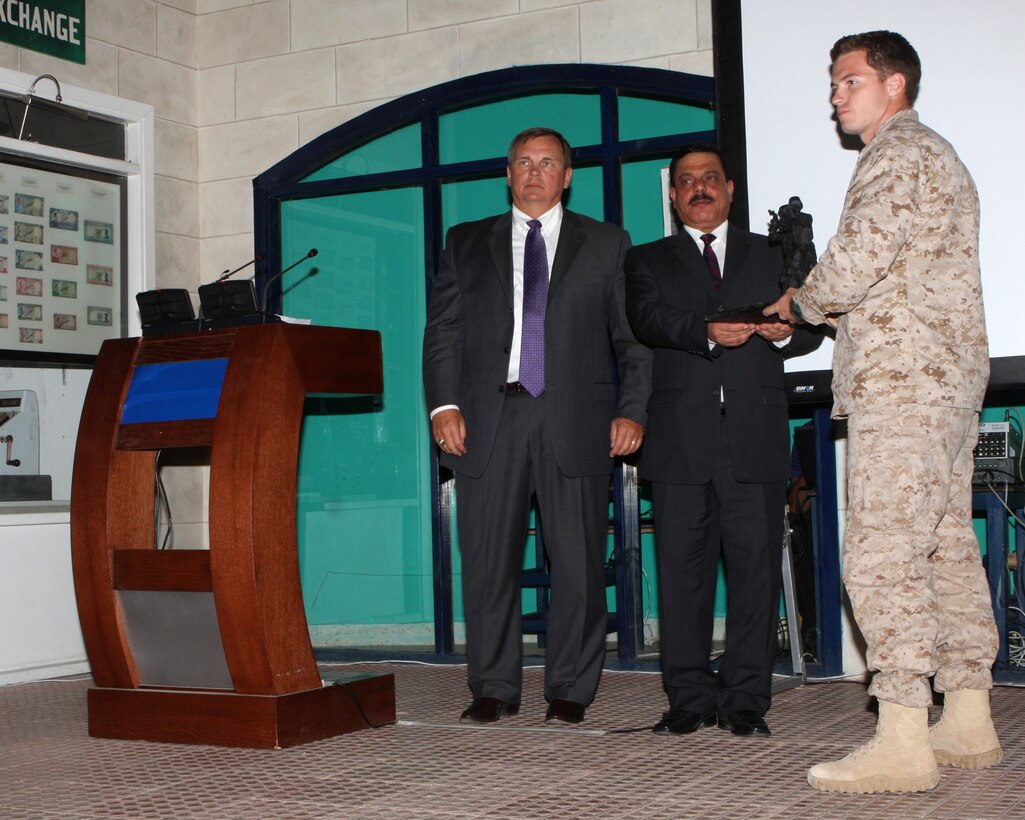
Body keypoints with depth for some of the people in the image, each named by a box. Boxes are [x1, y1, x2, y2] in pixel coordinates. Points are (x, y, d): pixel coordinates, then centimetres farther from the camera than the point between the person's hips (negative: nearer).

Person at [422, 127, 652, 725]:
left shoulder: (607, 244, 13)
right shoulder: (467, 244, 17)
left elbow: (634, 336, 8)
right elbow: (442, 330, 11)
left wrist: (632, 410, -4)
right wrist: (444, 403, -3)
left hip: (575, 420, -1)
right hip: (490, 420, 1)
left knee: (578, 560, 0)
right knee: (488, 558, 1)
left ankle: (570, 691, 11)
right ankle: (494, 689, 12)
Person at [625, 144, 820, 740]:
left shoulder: (770, 256, 20)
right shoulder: (649, 261, 16)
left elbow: (810, 329, 12)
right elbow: (648, 320, -4)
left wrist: (785, 332, -11)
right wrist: (709, 331, -23)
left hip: (756, 440, 1)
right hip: (681, 440, 0)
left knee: (757, 569, -2)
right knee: (682, 572, 0)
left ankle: (746, 700, 5)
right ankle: (691, 698, 7)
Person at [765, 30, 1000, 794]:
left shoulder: (896, 154, -7)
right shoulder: (941, 157, 25)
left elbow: (857, 260, -18)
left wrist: (802, 302, 1)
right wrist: (831, 304, 14)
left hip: (901, 380, -11)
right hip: (953, 376, 11)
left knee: (884, 556, -13)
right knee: (948, 549, 10)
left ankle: (902, 744, -15)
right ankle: (969, 723, 15)